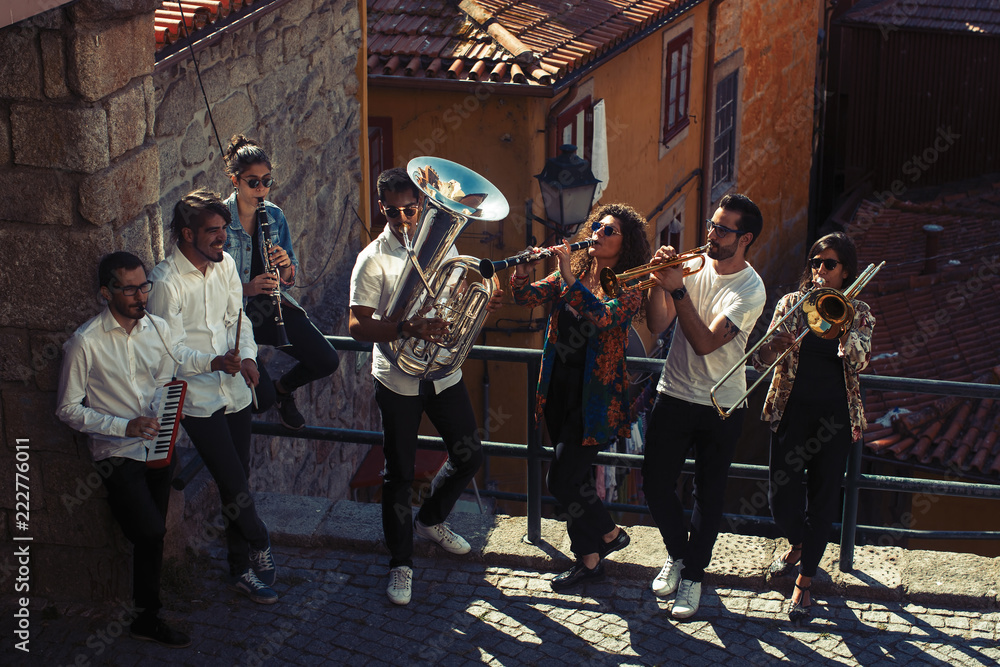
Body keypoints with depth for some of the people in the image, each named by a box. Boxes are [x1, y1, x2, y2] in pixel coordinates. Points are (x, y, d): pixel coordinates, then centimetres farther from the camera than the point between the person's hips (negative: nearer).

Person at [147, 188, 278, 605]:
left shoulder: (225, 265, 2)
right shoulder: (166, 283, -18)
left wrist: (247, 355, -5)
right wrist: (214, 362, -31)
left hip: (234, 392, 6)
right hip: (199, 400, -6)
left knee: (238, 483, 13)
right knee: (234, 485, -6)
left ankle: (241, 571, 26)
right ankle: (260, 546, 20)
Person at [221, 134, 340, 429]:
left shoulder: (275, 216, 3)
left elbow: (289, 279, 8)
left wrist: (286, 265, -15)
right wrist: (246, 288, -27)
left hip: (272, 304, 5)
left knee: (327, 361, -7)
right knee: (262, 400, -19)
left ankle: (283, 387, 24)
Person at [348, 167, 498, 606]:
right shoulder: (373, 260, -12)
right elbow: (358, 326, -18)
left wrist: (482, 305, -7)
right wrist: (407, 329, -33)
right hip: (398, 380, -4)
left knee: (469, 455, 12)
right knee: (399, 474, 4)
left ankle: (430, 520, 38)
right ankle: (401, 562, 19)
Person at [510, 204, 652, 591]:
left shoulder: (629, 287, -10)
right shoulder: (574, 274, 7)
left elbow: (602, 316, -30)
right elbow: (526, 297, 1)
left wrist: (567, 276, -32)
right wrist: (522, 271, -19)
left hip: (596, 396, -6)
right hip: (560, 388, 6)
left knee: (561, 481, -6)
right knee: (573, 478, 15)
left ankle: (607, 534, 16)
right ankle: (590, 556, 31)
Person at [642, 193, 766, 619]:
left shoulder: (750, 289, -14)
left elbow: (705, 342, -25)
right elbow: (657, 325, -6)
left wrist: (678, 289, -30)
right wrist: (659, 281, -21)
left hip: (721, 407, -4)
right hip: (673, 396, 4)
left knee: (708, 496, 5)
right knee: (655, 484, 6)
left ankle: (693, 575, 21)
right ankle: (676, 554, 32)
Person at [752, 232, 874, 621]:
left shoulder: (858, 313, 3)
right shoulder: (791, 304, 4)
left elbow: (858, 361, -13)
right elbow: (763, 360, -3)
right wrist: (775, 345, -25)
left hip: (834, 414, -1)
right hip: (791, 410, 1)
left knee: (822, 497, 1)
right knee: (782, 495, 1)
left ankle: (804, 580, 14)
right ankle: (796, 544, 35)